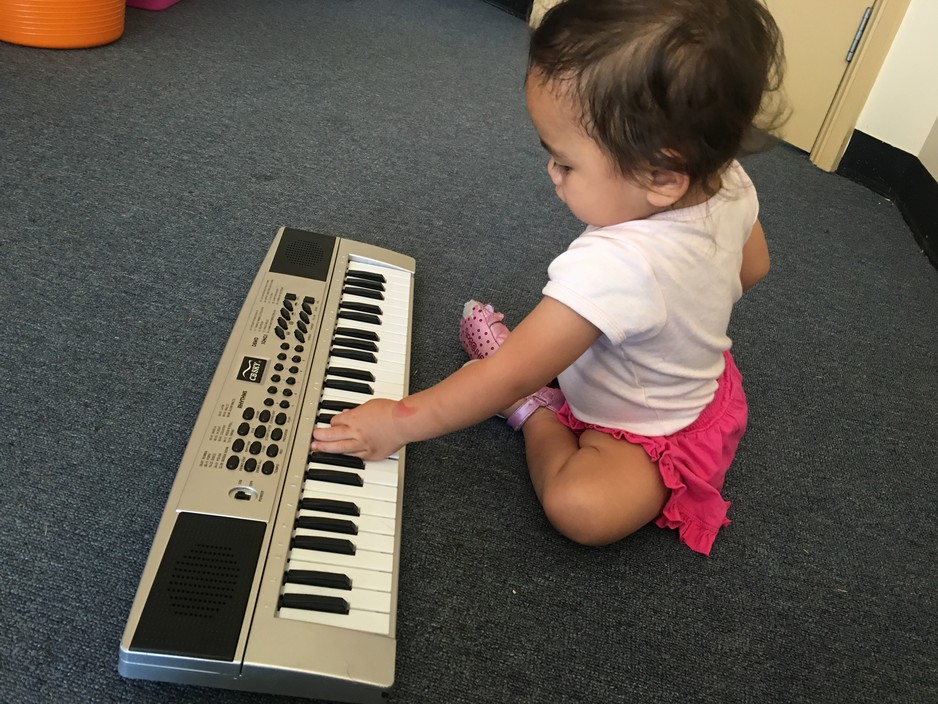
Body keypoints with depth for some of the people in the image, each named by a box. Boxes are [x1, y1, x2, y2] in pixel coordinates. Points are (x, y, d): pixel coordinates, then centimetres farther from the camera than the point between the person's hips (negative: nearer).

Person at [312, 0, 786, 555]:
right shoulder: (730, 182, -20)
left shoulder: (611, 267, -45)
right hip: (704, 379, 8)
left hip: (655, 432, -8)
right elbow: (752, 268, 3)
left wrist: (398, 421, -24)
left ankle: (535, 413, -4)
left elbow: (508, 378, -35)